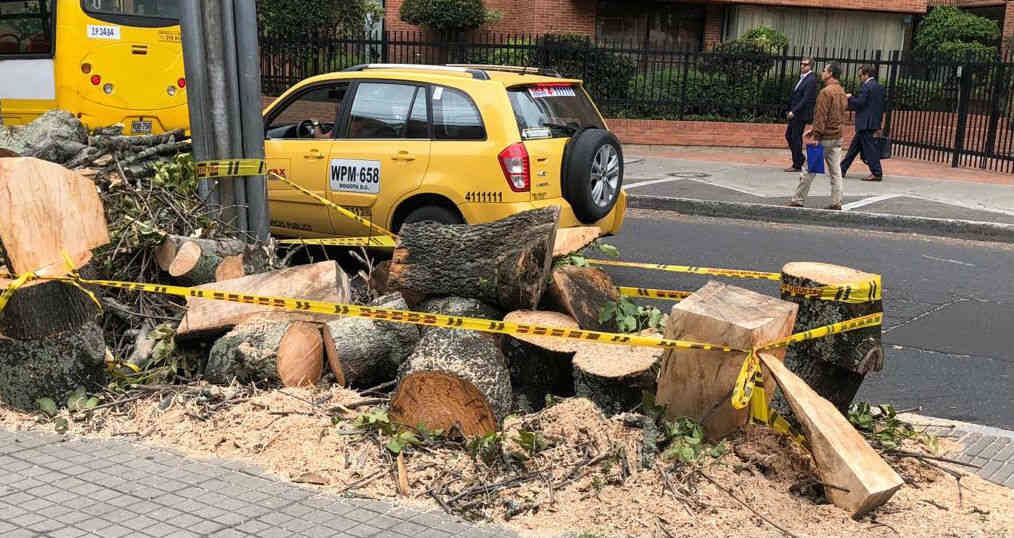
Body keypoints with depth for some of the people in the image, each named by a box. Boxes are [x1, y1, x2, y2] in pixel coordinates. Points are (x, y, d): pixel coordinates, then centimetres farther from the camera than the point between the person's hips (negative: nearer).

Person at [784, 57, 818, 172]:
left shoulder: (811, 80, -13)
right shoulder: (801, 78, 15)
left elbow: (806, 99, -20)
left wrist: (794, 111, -21)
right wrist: (790, 110, 10)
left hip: (801, 114, -9)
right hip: (795, 114, 9)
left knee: (796, 138, -4)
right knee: (788, 135, 14)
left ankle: (797, 165, 5)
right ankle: (800, 158, 28)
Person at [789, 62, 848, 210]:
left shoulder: (826, 92, -14)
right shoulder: (842, 93, 13)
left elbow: (821, 116, -19)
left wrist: (815, 135, -18)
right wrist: (813, 130, 16)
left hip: (824, 138, -8)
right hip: (838, 137, 8)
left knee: (809, 170, 0)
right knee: (835, 171, 8)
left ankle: (798, 200, 4)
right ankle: (836, 202, 8)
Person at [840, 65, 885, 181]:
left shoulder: (866, 86, -13)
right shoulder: (879, 87, 14)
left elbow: (859, 103, -18)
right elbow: (881, 106, 15)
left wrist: (850, 98, -1)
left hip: (865, 124, -9)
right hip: (874, 123, 9)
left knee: (869, 148, -5)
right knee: (854, 146, 13)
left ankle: (877, 173, -3)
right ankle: (842, 170, 17)